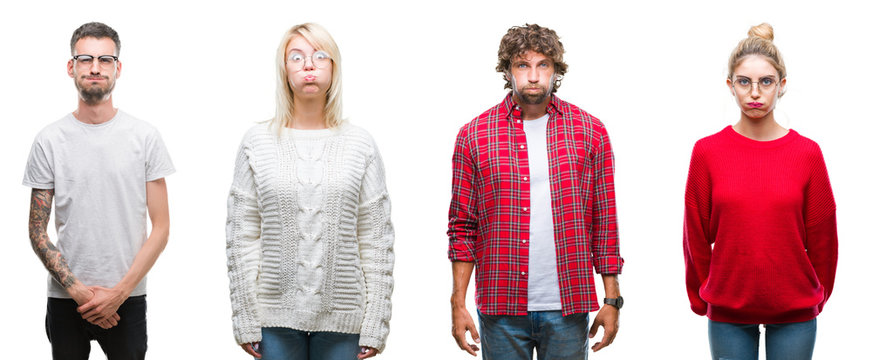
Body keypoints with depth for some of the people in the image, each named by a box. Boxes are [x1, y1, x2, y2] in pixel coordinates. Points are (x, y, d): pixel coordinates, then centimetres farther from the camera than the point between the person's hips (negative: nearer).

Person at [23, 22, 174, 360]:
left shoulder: (145, 136, 0)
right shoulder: (49, 141, 1)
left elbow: (160, 228, -1)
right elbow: (37, 232, 2)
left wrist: (119, 292, -10)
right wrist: (77, 290, -10)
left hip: (128, 299, 0)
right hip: (65, 300, 1)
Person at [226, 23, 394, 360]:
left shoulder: (360, 144, 4)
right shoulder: (258, 142, 4)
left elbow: (377, 242, 3)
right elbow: (241, 239, 2)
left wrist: (374, 327, -1)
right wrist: (245, 321, -2)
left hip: (342, 319, 0)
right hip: (275, 316, 0)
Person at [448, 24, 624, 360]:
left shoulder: (590, 131, 4)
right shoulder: (473, 135, 3)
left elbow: (604, 223, 6)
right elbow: (463, 228, 5)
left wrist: (612, 300, 2)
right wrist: (458, 304, 0)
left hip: (569, 307, 0)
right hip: (500, 309, 0)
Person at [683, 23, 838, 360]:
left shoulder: (807, 153, -3)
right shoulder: (707, 152, -3)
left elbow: (822, 236, 6)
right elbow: (696, 234, 4)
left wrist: (816, 297, 12)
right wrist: (701, 298, 9)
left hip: (795, 312, 0)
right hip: (727, 312, 0)